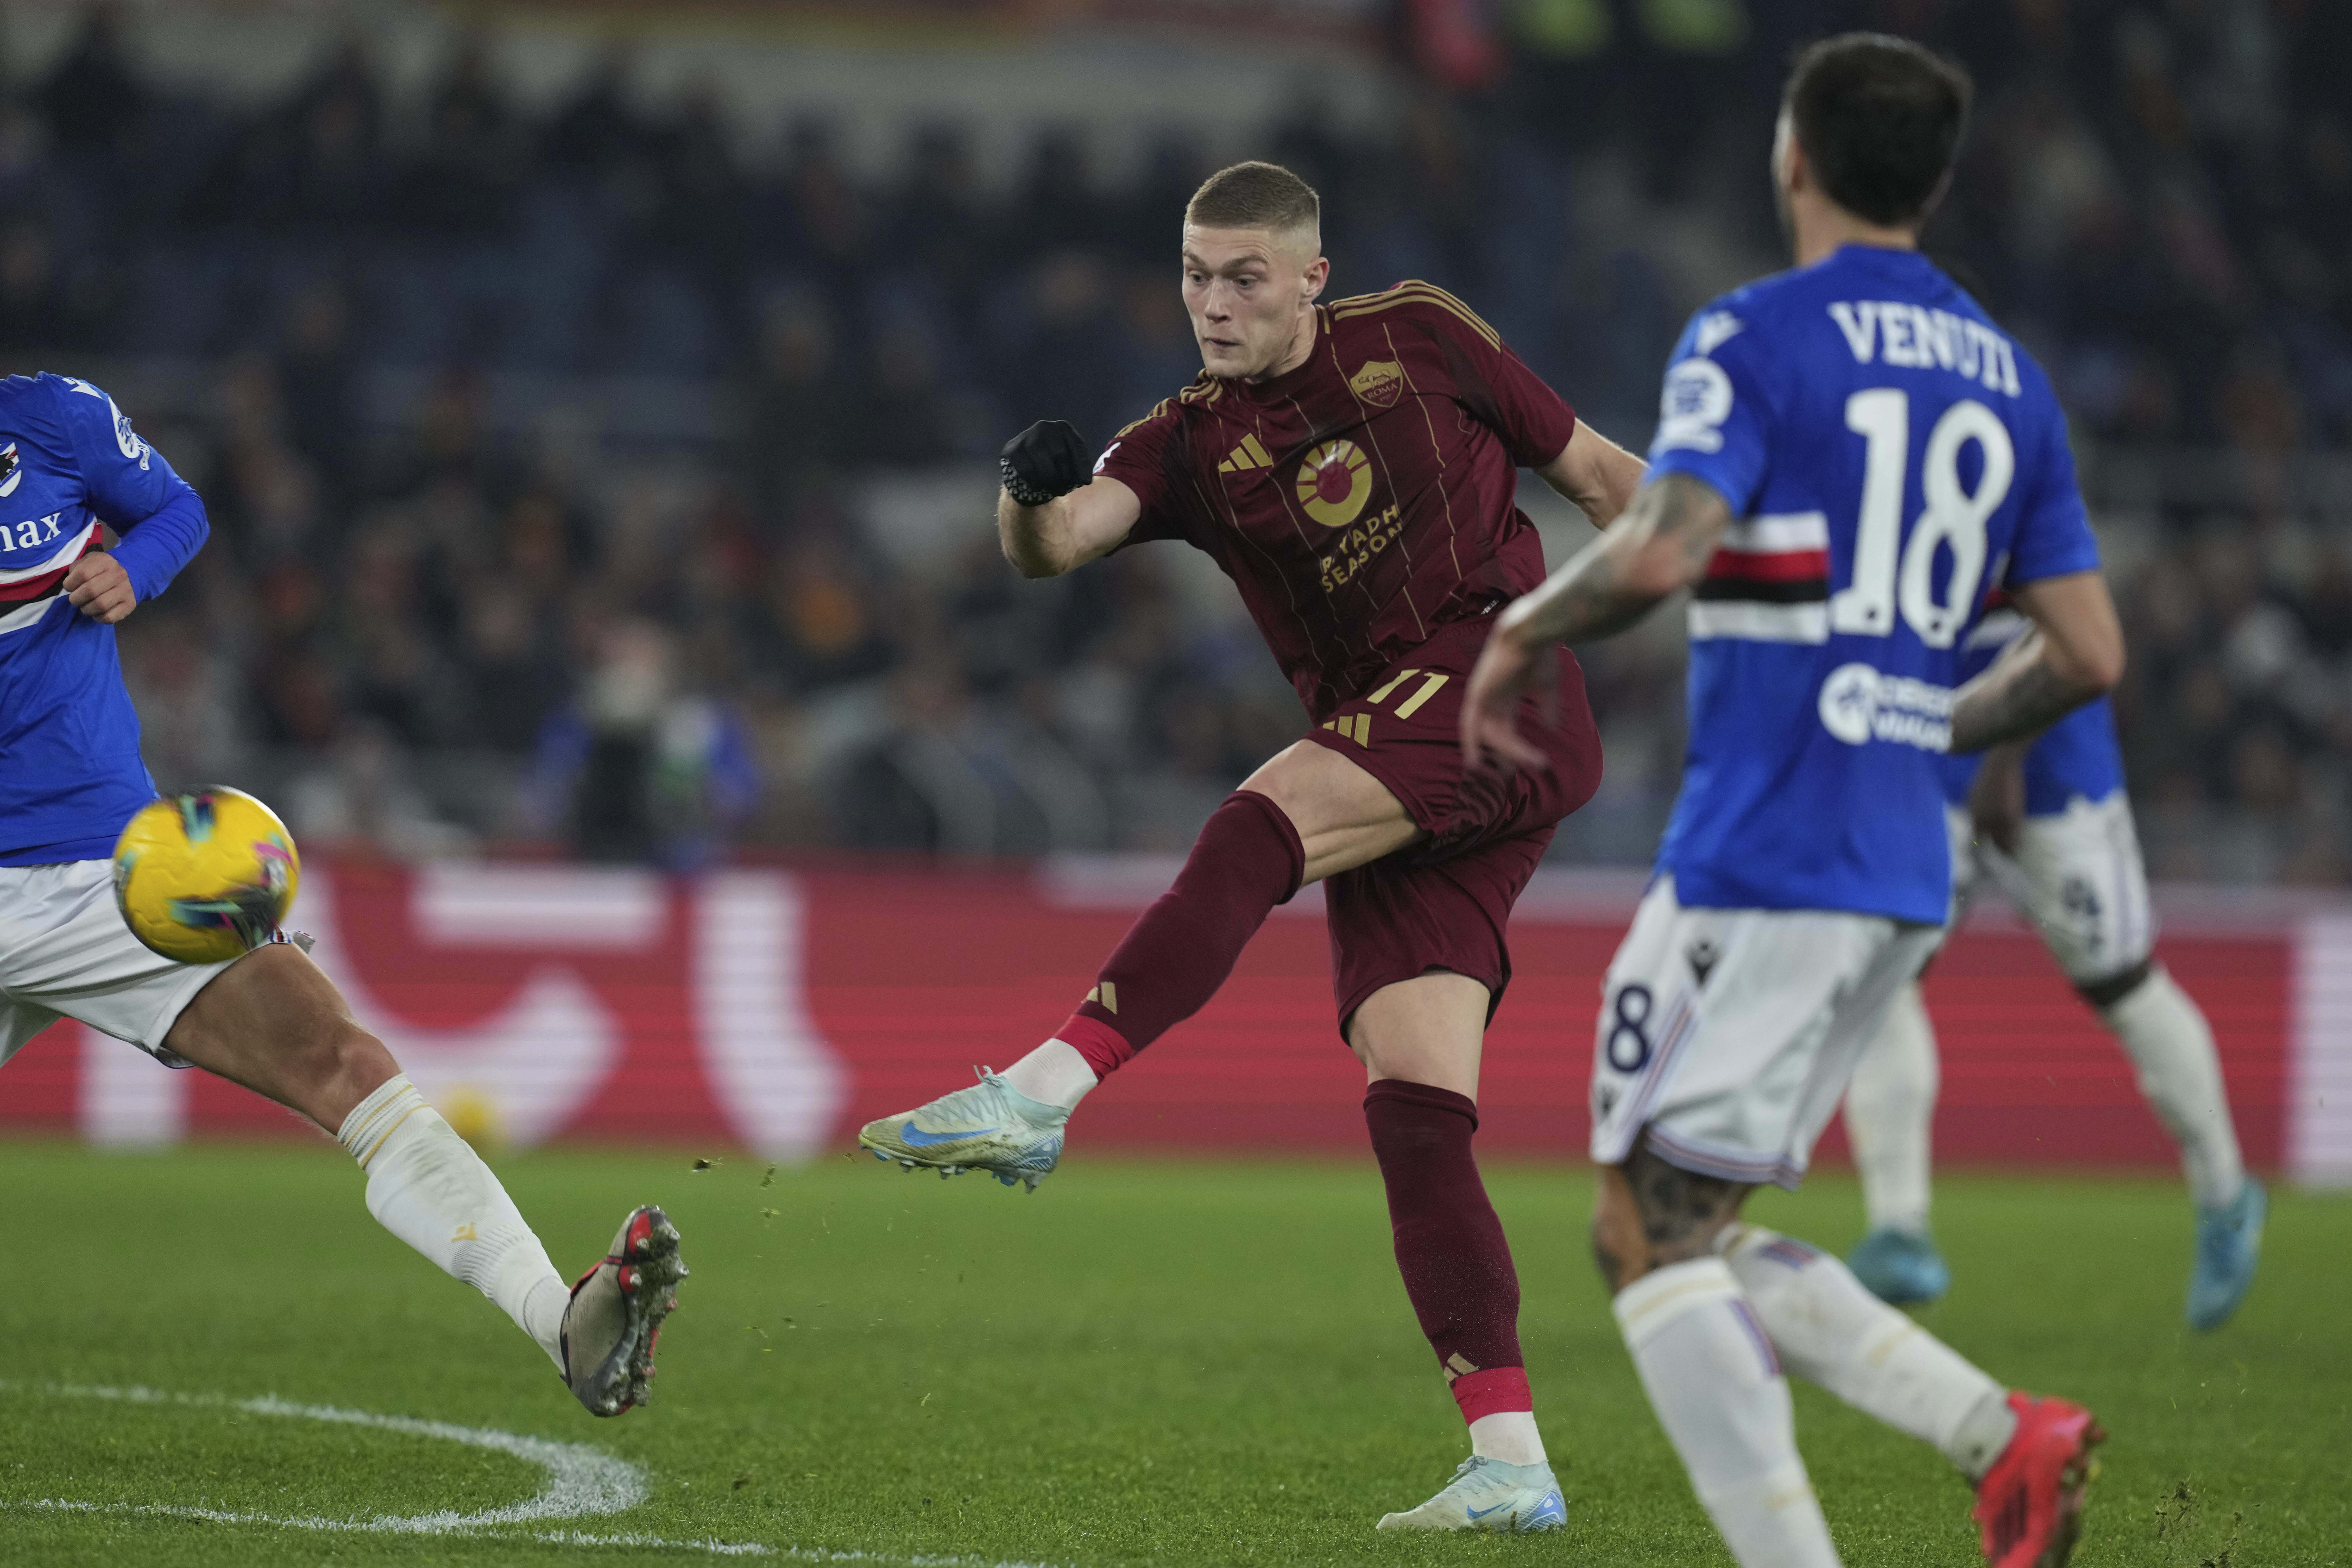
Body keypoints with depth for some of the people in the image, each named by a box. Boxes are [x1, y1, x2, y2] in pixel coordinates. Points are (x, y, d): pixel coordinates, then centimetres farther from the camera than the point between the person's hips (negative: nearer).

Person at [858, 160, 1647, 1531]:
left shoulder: (1417, 337, 7)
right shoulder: (1192, 447, 13)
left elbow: (1592, 469, 15)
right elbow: (1063, 541, -6)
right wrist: (1031, 504, -29)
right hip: (1400, 799, 5)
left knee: (1259, 825, -28)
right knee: (1414, 1113, -6)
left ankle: (1041, 1095, -34)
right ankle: (1512, 1466, -7)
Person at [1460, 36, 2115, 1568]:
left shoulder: (1754, 337, -7)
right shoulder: (2009, 379, 14)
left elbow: (1663, 550, -23)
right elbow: (2087, 653, 13)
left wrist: (1526, 628, -4)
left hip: (1759, 863, -8)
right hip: (1903, 879, 8)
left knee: (1656, 1235, -3)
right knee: (1676, 1236, 14)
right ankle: (2009, 1437, 1)